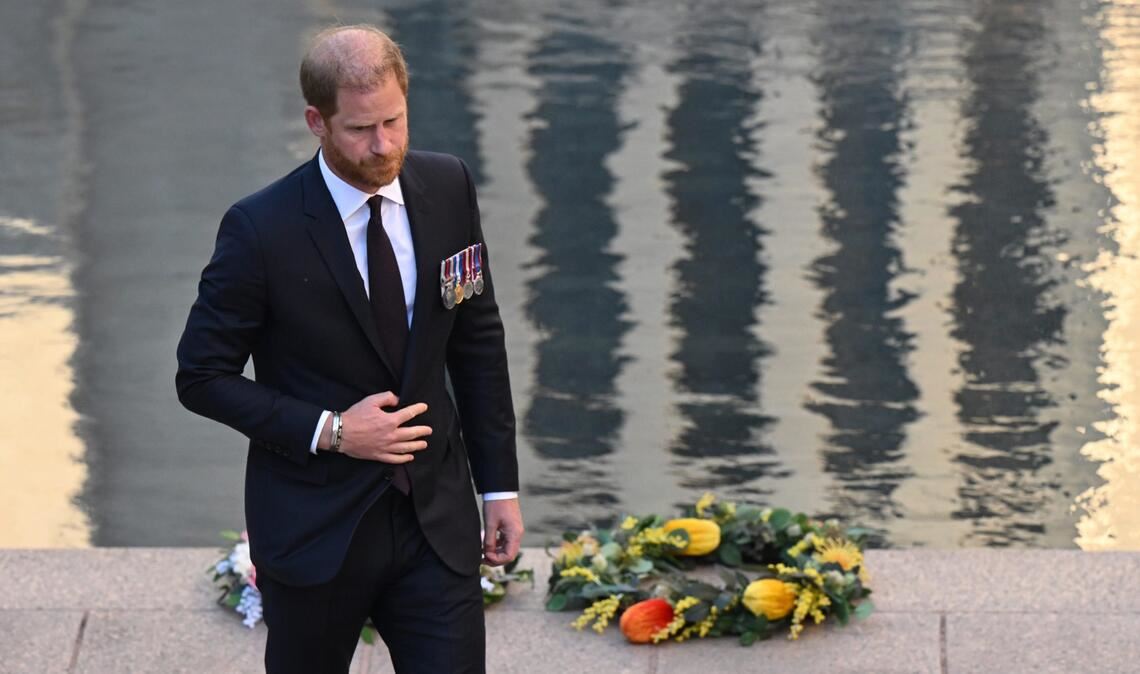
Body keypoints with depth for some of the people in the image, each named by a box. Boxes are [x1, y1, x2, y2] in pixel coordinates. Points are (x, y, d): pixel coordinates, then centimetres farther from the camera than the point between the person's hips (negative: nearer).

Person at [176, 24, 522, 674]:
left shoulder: (448, 188, -3)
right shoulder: (261, 229, -16)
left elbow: (478, 341, 7)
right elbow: (203, 376, -8)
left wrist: (500, 484, 7)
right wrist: (328, 430, -18)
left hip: (436, 520, 3)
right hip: (315, 529, -3)